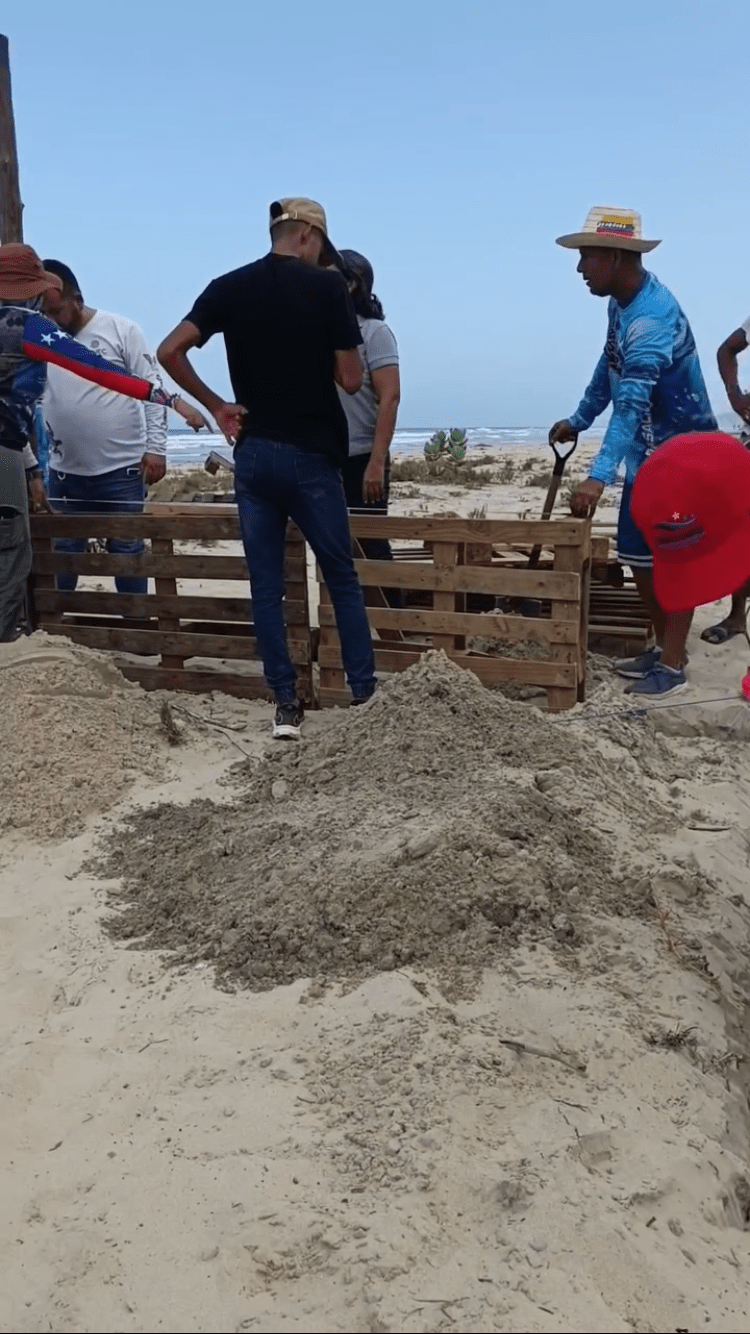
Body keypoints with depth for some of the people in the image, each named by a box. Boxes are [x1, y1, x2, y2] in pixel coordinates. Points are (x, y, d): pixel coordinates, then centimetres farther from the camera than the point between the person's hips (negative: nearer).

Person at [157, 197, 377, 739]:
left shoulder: (228, 287, 4)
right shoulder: (328, 287, -5)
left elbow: (170, 351, -4)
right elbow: (351, 380, -6)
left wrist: (216, 405, 4)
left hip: (253, 452, 3)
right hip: (311, 454, -3)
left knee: (266, 586, 8)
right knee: (342, 578, 10)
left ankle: (286, 704, 11)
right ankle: (365, 693, 14)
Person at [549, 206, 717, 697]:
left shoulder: (652, 319, -28)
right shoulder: (624, 302, 3)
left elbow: (631, 404, -38)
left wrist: (600, 476, -46)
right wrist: (578, 420, 27)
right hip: (647, 455, 9)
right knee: (639, 555, 13)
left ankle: (673, 664, 8)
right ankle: (663, 647, 26)